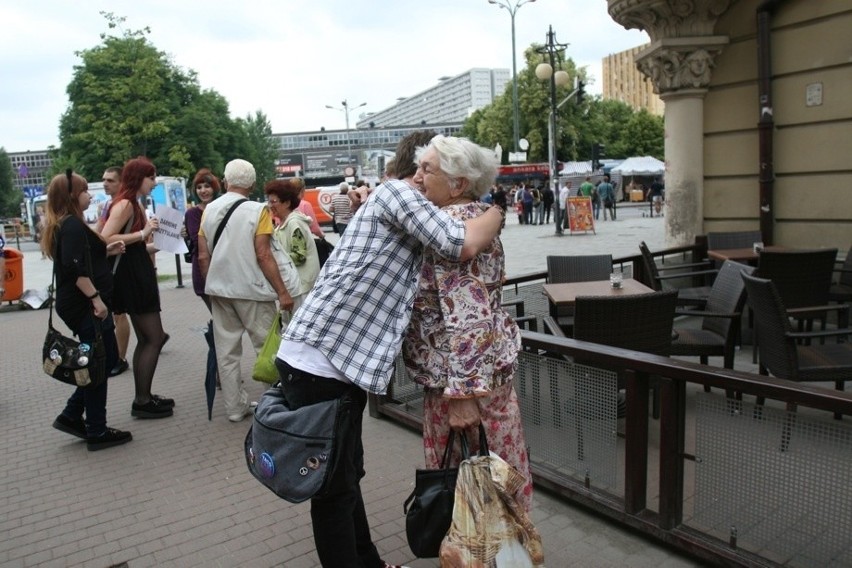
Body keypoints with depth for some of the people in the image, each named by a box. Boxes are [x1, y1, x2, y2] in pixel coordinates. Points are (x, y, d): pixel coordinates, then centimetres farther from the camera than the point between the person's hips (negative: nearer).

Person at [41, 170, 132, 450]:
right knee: (100, 363, -2)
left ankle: (72, 415, 22)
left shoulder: (64, 225, 16)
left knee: (105, 359, 17)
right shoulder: (73, 225, -16)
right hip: (86, 306, -10)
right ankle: (97, 432, 8)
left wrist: (106, 251, 15)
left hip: (79, 304, 10)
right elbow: (76, 269, -26)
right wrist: (96, 298, -25)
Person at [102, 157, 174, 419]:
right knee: (154, 338, -5)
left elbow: (134, 246, 13)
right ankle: (142, 401, 2)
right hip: (130, 278, -10)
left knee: (146, 339, 13)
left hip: (138, 277, 10)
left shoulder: (135, 205, 15)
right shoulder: (124, 204, -13)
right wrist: (143, 233, -23)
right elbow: (105, 240, -24)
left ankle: (143, 397, 20)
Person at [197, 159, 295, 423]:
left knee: (226, 351, 9)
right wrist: (282, 292, -11)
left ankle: (235, 407, 16)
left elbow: (202, 257, 5)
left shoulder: (209, 210, 5)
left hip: (219, 290, 5)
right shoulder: (257, 210, -9)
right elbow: (263, 255, -15)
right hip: (252, 290, -5)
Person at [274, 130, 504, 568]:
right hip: (319, 358, -10)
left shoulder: (406, 208, 23)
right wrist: (497, 211, 2)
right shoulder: (396, 192, -7)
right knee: (335, 486, 4)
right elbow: (464, 245, -17)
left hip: (342, 360, 10)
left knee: (348, 473, 22)